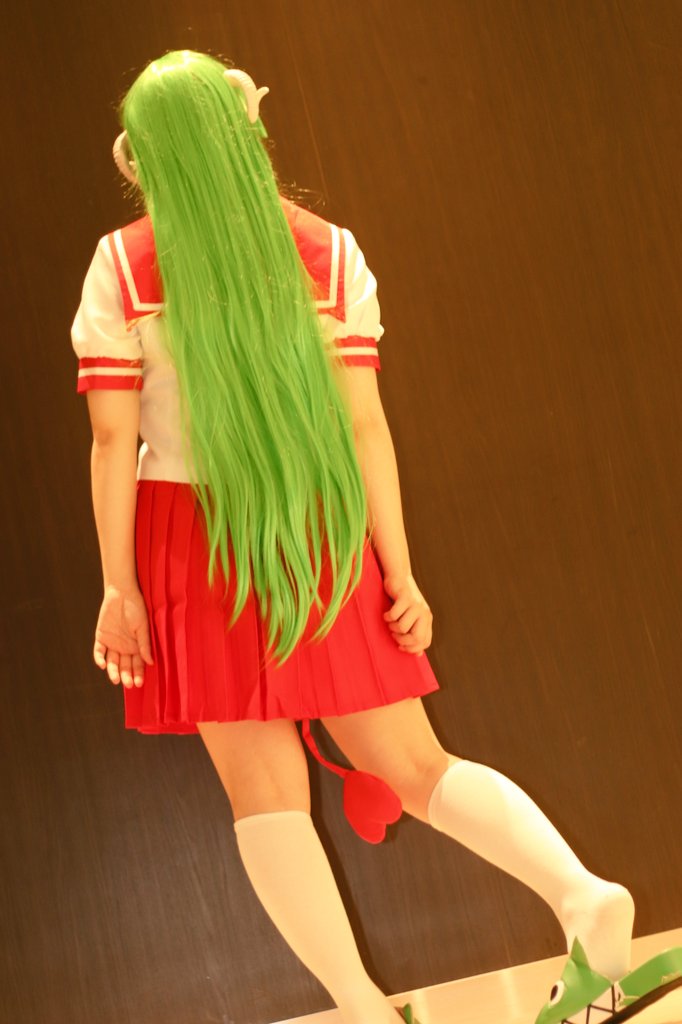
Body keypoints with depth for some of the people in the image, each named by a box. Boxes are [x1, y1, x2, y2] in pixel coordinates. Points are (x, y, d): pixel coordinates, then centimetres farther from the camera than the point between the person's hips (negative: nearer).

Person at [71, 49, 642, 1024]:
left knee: (266, 790, 4)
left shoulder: (122, 266, -3)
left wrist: (117, 585, -2)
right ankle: (579, 891, -12)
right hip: (324, 537, 2)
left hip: (193, 543, -2)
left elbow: (113, 439, -7)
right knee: (417, 765, 8)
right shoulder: (326, 251, 1)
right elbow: (365, 423, -4)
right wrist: (400, 572, -2)